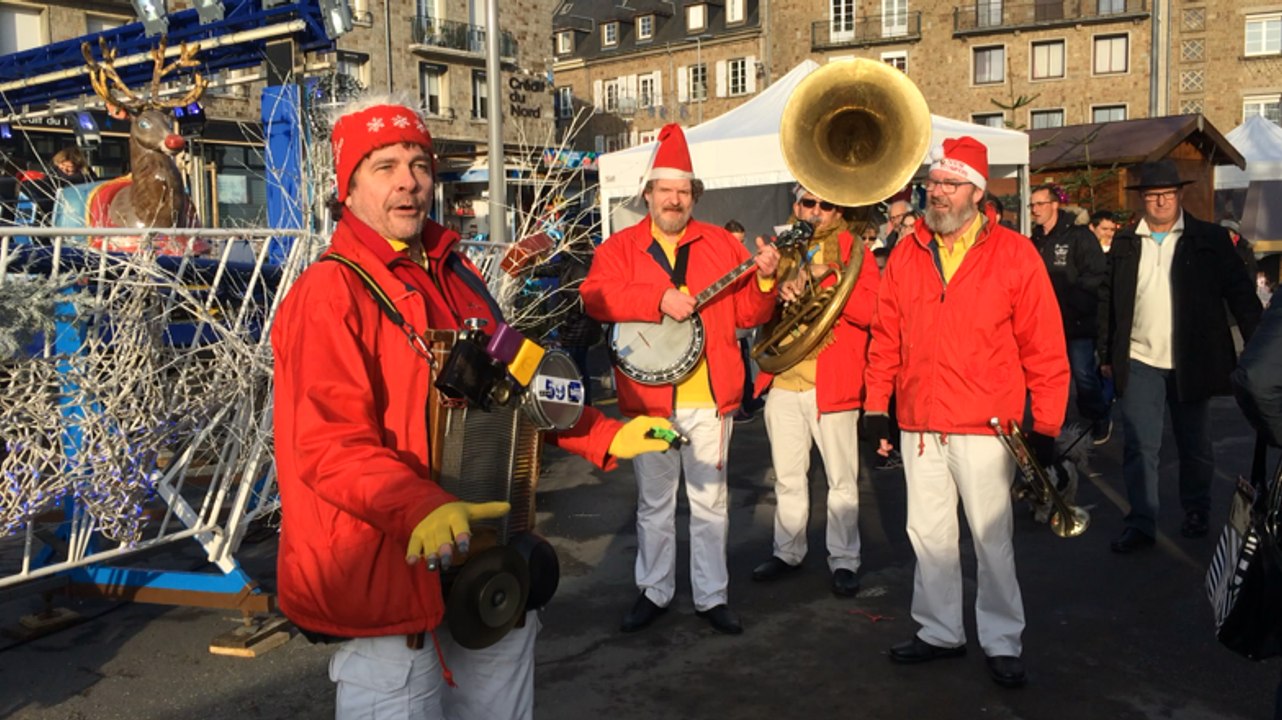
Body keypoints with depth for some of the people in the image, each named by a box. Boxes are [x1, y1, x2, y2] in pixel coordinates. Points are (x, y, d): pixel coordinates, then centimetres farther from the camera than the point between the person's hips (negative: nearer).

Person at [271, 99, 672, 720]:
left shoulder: (456, 277, 12)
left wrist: (605, 436, 10)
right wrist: (420, 509, -38)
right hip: (388, 574, -7)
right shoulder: (329, 292, -12)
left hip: (490, 567, 8)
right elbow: (328, 443, -22)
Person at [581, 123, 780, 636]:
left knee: (710, 500, 8)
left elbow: (747, 313, 5)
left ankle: (712, 595, 20)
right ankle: (654, 591, 27)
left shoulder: (721, 244, 7)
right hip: (648, 396, -1)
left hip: (709, 397, 1)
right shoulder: (620, 247, 2)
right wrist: (660, 299, -26)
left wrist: (764, 280, -14)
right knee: (654, 502, 12)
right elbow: (596, 296, -17)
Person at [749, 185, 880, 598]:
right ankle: (787, 552, 26)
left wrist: (823, 276, -21)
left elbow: (868, 311, -12)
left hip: (832, 382, -4)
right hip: (783, 381, 4)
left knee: (842, 479, 3)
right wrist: (778, 290, -12)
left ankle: (844, 560, 14)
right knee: (787, 477, 14)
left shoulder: (852, 250, 1)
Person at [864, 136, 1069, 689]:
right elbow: (885, 339, 9)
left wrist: (1045, 425, -6)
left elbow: (1045, 348, -5)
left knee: (993, 538, 5)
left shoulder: (1015, 254, -5)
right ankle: (939, 630, 29)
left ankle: (1002, 642, 21)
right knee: (928, 533, 13)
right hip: (918, 426, 4)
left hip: (985, 427, -4)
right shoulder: (906, 255, 6)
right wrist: (876, 409, 7)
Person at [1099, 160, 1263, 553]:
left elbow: (1241, 295, 0)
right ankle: (1141, 523, 4)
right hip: (1139, 362, 1)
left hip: (1192, 364, 0)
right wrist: (1106, 355, 6)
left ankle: (1196, 513, 30)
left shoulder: (1211, 240, 0)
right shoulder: (1124, 242, 5)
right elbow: (1108, 300, 8)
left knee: (1195, 447, 13)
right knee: (1139, 446, -2)